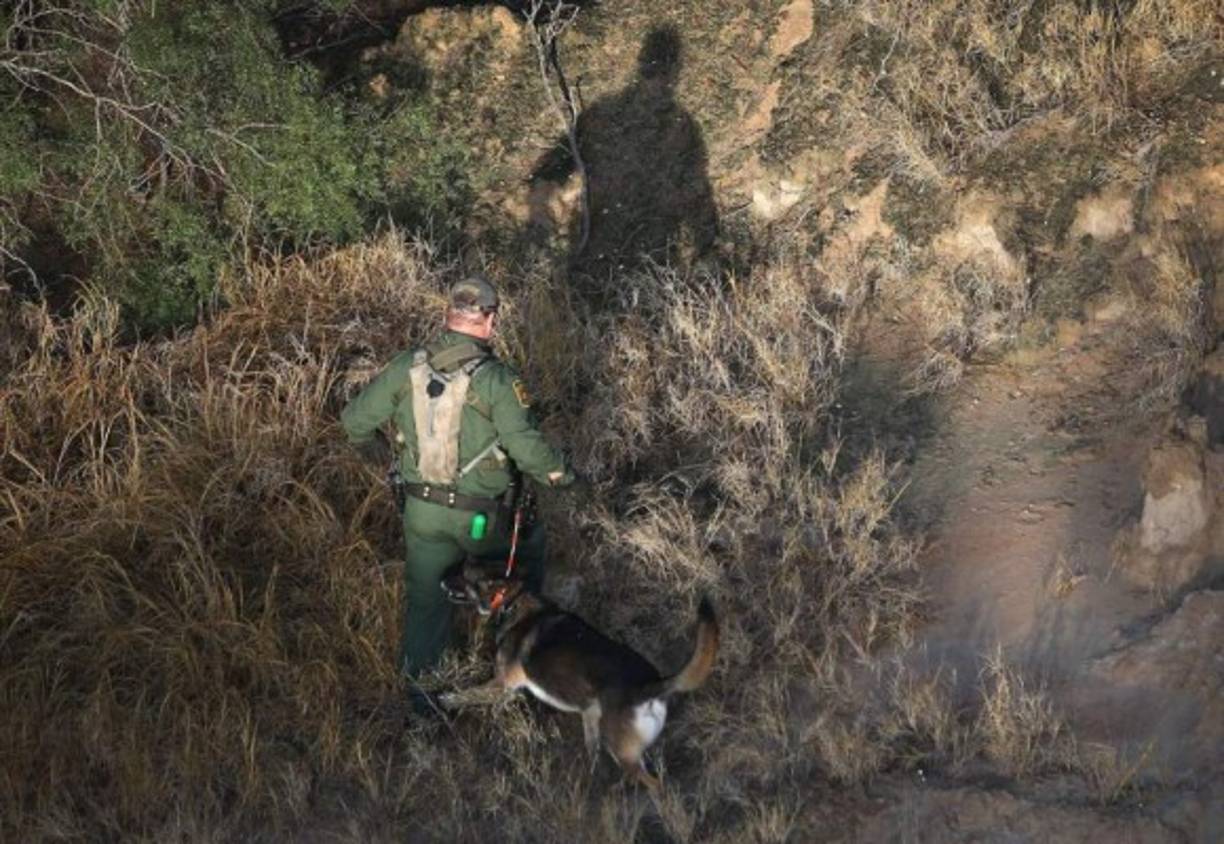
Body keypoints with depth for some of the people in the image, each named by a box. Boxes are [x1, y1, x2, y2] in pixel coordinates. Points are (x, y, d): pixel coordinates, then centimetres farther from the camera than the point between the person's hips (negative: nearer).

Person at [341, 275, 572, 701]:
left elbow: (355, 419, -1)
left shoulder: (407, 367, -8)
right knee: (528, 546, 29)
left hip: (422, 512, 3)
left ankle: (418, 692, 30)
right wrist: (560, 474, -3)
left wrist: (374, 447, 21)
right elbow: (529, 447, -23)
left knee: (424, 602, 18)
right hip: (482, 518, -3)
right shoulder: (496, 380, -22)